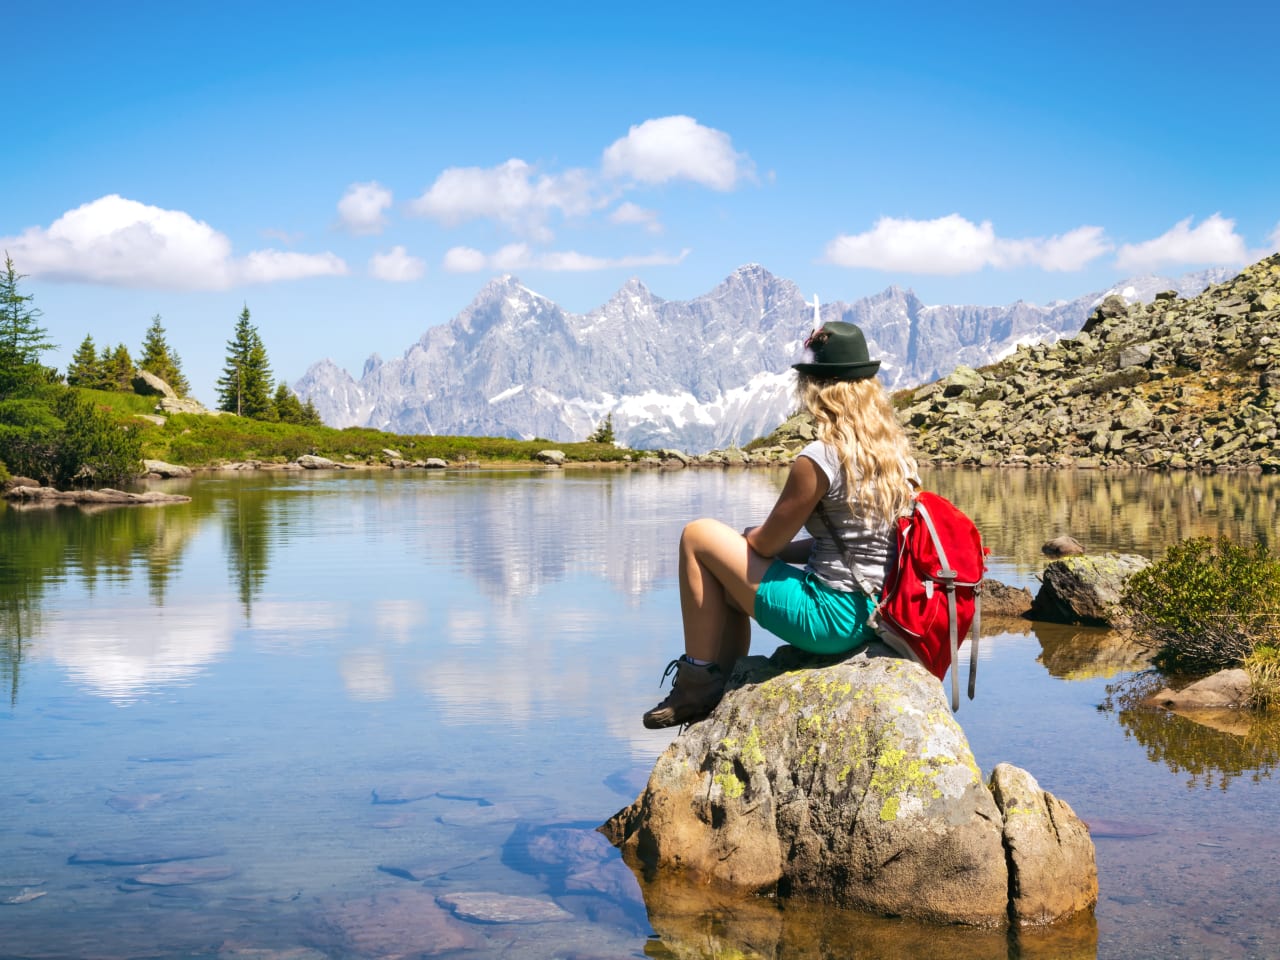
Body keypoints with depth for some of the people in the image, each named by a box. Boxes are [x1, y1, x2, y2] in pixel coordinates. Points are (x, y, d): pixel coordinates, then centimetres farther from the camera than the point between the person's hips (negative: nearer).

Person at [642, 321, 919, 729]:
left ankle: (697, 684, 6)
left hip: (829, 620, -9)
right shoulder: (898, 450, 5)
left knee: (698, 537, 1)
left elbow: (767, 542, -10)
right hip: (876, 615, 9)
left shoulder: (821, 458, -20)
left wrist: (738, 541, 15)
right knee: (728, 582, 25)